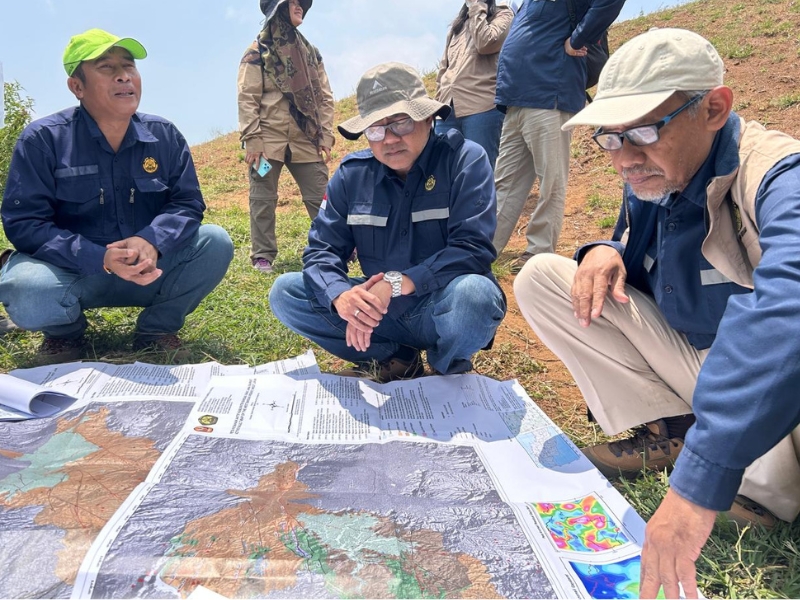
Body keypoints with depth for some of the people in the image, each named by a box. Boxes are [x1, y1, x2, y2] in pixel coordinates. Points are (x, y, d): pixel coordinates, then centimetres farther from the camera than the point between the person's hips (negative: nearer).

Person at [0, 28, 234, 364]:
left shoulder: (165, 136, -1)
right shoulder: (43, 139, -10)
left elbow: (188, 203, -3)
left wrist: (152, 241, -27)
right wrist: (101, 259, -31)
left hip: (151, 272, 3)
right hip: (71, 273, -2)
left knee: (215, 243, -20)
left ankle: (156, 328, 3)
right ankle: (66, 331, 4)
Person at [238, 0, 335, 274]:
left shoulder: (311, 52, 16)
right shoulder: (258, 51, 2)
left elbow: (325, 97, 13)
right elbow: (247, 98, -4)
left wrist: (326, 137, 4)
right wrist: (251, 138, -13)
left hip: (306, 140, 3)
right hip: (268, 139, -3)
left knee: (321, 197, 3)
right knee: (263, 199, 1)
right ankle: (263, 256, 10)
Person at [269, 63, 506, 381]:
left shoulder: (464, 160, -11)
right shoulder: (351, 173, 0)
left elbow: (473, 248, -21)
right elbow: (321, 249, -4)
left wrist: (398, 283, -32)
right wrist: (339, 295, -27)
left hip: (443, 308, -4)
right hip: (381, 309, 4)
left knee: (473, 292, -37)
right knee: (285, 292, -8)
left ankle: (446, 370, -3)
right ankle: (394, 360, -2)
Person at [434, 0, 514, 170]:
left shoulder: (502, 14, 7)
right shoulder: (458, 22, 24)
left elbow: (485, 44, -13)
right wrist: (439, 101, 12)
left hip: (482, 108, -6)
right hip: (448, 109, 6)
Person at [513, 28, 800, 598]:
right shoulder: (650, 180, -4)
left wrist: (699, 479, -55)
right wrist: (607, 252, -12)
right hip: (690, 360, 7)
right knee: (542, 277, -5)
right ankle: (668, 431, -2)